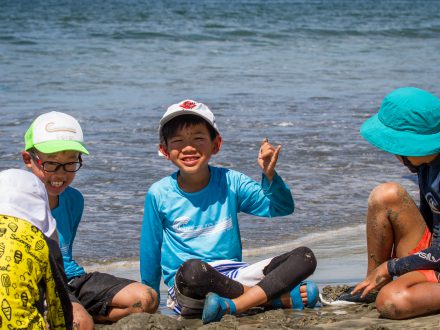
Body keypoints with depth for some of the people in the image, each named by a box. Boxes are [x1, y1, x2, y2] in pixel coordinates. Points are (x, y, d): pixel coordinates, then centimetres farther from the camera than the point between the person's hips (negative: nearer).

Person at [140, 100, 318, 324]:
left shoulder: (230, 182, 4)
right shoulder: (159, 194, -1)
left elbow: (282, 208, 4)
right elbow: (150, 253, 8)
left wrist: (269, 175, -15)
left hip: (233, 279, 3)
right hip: (185, 287, -3)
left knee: (305, 257, -14)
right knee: (192, 269, -40)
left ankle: (232, 305, -31)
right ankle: (281, 298, -25)